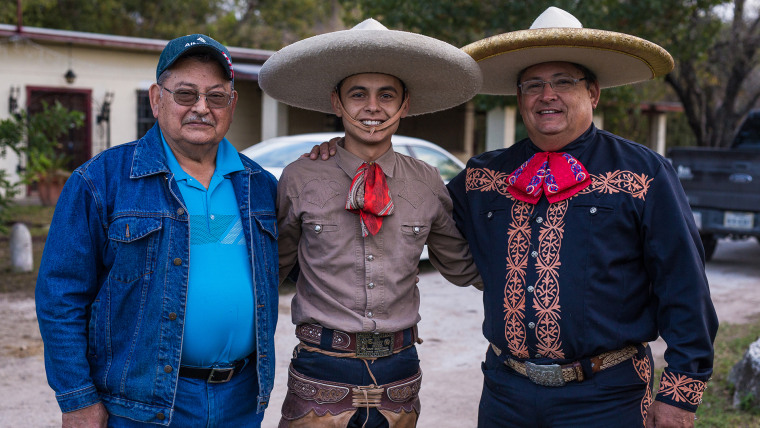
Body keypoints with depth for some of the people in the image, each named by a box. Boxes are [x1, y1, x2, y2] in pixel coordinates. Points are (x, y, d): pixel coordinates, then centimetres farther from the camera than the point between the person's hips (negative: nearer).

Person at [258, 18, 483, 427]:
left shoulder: (427, 183, 3)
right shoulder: (300, 179, -4)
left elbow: (464, 268, 14)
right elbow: (272, 267, 7)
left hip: (399, 377, 2)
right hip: (321, 376, -2)